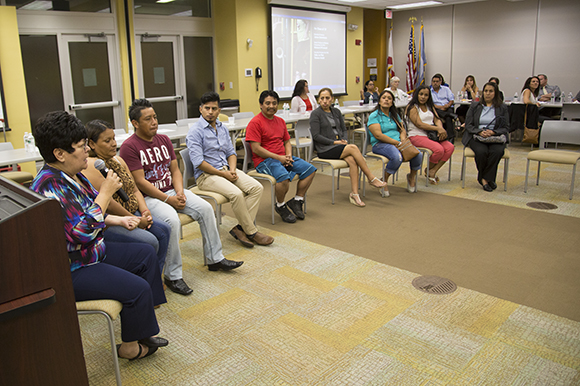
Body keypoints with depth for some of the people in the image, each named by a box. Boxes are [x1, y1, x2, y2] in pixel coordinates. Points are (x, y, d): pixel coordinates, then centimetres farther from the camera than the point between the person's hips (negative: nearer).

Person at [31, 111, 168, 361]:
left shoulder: (72, 175, 5)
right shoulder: (50, 187, -28)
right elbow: (83, 232, -32)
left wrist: (119, 220, 3)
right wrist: (105, 193, -25)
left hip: (91, 253, 11)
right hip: (70, 271, -11)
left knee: (145, 253, 13)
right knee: (138, 288, -19)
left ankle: (142, 327, 18)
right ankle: (130, 346, 8)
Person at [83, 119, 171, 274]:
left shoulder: (118, 160, 11)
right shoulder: (91, 167, -18)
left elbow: (134, 190, 12)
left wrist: (145, 211, -5)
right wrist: (135, 220, -17)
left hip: (131, 213, 9)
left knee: (164, 229, -4)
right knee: (149, 241, -22)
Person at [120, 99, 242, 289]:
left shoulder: (164, 140, 11)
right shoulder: (129, 147, -11)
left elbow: (175, 170, 11)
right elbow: (140, 182, -15)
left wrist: (179, 192, -7)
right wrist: (168, 200, -17)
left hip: (172, 191, 7)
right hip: (148, 197, -7)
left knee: (205, 208, -10)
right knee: (172, 220, -33)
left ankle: (215, 259, 4)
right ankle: (173, 276, -20)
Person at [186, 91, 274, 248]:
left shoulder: (222, 128, 15)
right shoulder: (195, 131, -9)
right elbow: (198, 162, -16)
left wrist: (232, 169, -4)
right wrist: (222, 174, -16)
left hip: (226, 169, 8)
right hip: (206, 175, -7)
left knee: (257, 187, -13)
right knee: (236, 193, -31)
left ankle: (240, 228, -12)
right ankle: (251, 232, -12)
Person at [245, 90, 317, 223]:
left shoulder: (280, 121, 17)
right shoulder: (255, 122, -8)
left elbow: (287, 142, 21)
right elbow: (256, 149, -15)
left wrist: (288, 156, -1)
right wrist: (278, 157, -16)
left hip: (282, 158, 8)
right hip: (264, 161, -8)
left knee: (310, 169, -6)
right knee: (283, 176, -35)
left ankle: (297, 200, 7)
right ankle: (280, 206, -7)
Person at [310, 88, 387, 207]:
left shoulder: (336, 112, 16)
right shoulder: (315, 114, -1)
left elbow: (344, 129, 19)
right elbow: (316, 136, -8)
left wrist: (344, 140, -3)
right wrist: (335, 142, -13)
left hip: (339, 146, 5)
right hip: (324, 149, -5)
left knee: (352, 160, -28)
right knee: (353, 148, -28)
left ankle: (354, 194, -29)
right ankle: (371, 178, -19)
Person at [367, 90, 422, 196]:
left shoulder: (394, 115, 21)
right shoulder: (374, 116, -2)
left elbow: (402, 129, 19)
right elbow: (378, 135, -13)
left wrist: (402, 139, -5)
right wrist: (396, 142, -17)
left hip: (398, 143, 6)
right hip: (380, 144, -6)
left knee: (417, 155, -20)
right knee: (397, 157, -38)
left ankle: (412, 177, 10)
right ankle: (384, 180, -12)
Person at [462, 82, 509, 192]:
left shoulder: (502, 108, 12)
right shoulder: (474, 106, 14)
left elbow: (506, 128, 7)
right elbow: (468, 125, 6)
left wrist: (493, 132, -14)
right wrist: (480, 132, -14)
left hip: (495, 137, 0)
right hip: (477, 137, 0)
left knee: (497, 151, -33)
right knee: (481, 151, -34)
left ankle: (485, 178, -18)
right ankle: (489, 179, -13)